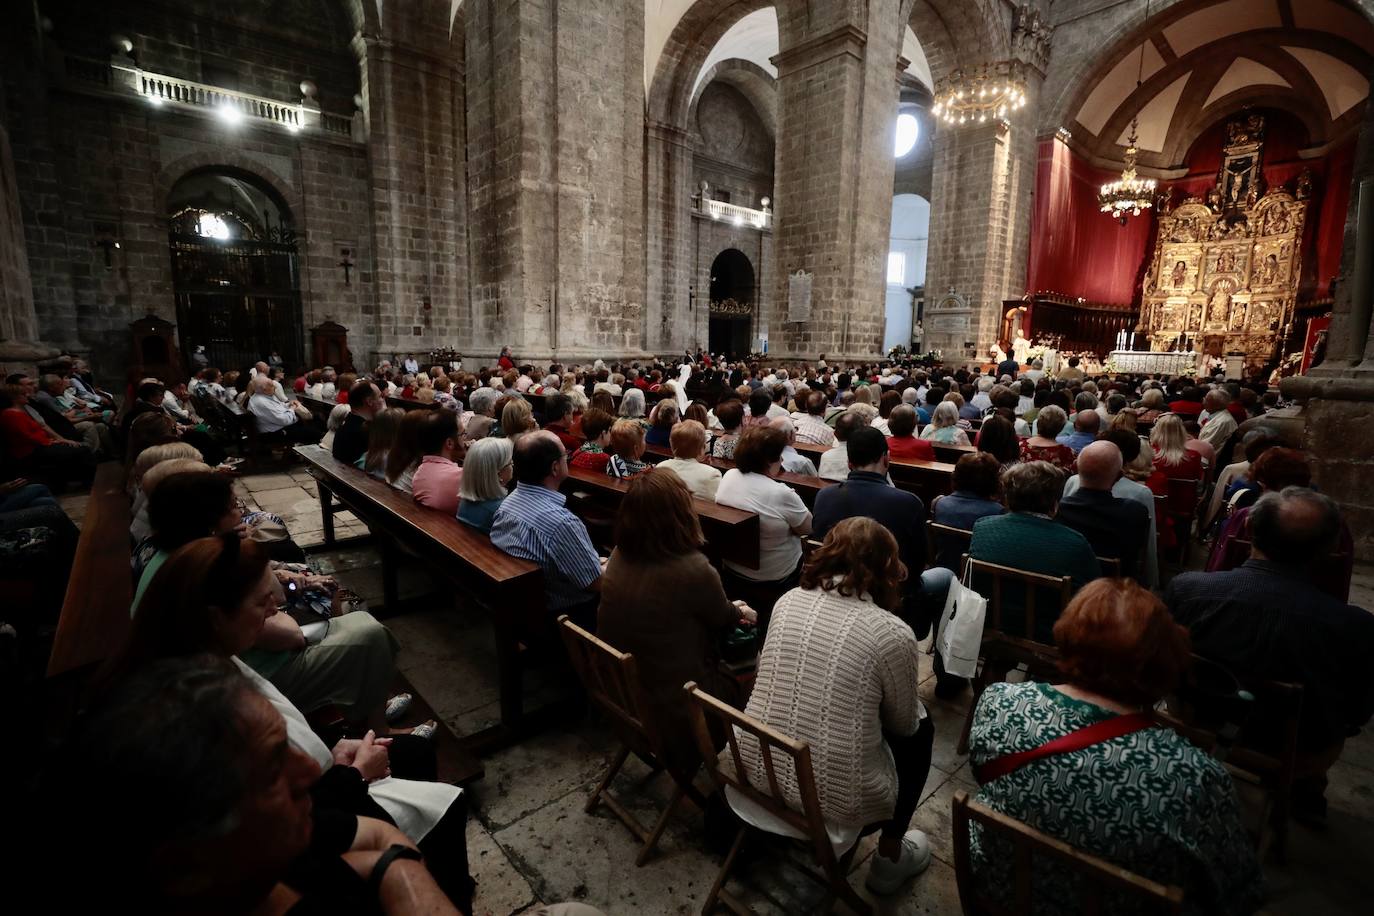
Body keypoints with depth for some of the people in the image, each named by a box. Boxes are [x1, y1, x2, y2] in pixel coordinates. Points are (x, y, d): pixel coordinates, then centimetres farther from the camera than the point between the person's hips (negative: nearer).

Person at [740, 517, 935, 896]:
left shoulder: (788, 601, -4)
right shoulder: (893, 633, -17)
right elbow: (904, 724, -1)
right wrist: (916, 715, 23)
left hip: (758, 772, 5)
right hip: (833, 798, -5)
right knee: (922, 729, 21)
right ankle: (890, 858, 32)